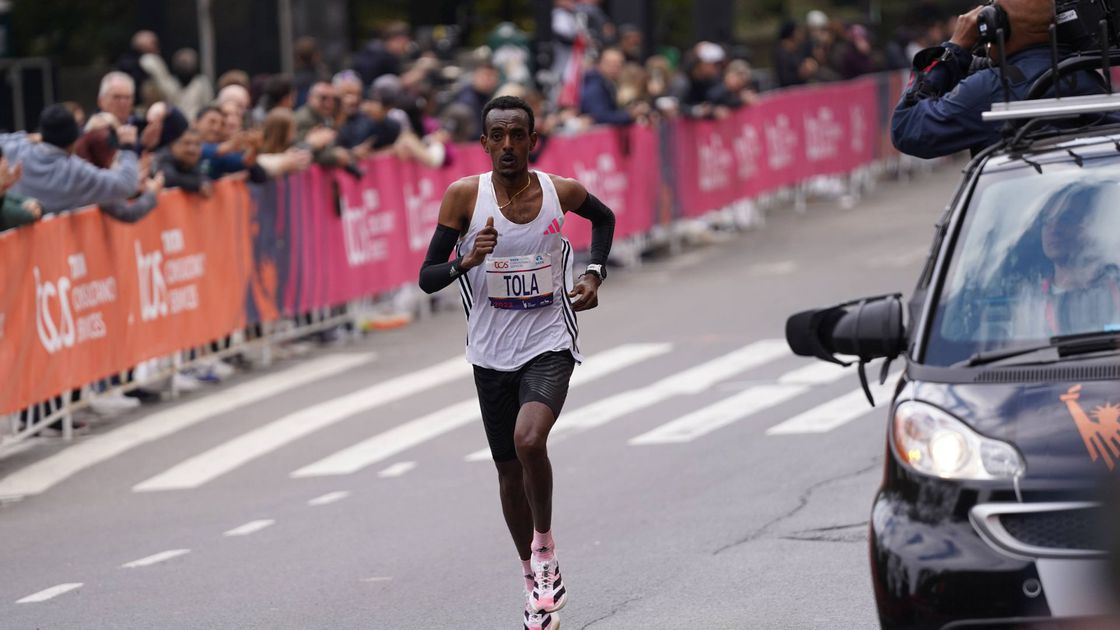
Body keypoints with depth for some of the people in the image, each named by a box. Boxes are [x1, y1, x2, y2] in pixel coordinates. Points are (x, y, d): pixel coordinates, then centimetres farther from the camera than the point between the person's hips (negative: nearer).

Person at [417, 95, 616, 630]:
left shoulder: (561, 192, -6)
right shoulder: (464, 196, -9)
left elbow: (604, 218, 19)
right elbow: (426, 279, -8)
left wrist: (594, 274, 4)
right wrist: (466, 262, -27)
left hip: (549, 345, -2)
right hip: (492, 353, 2)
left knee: (529, 440, -27)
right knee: (508, 470, 11)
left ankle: (544, 547, -4)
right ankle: (536, 582, 29)